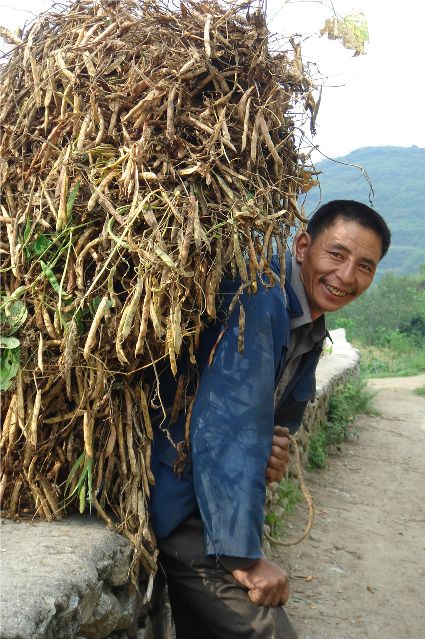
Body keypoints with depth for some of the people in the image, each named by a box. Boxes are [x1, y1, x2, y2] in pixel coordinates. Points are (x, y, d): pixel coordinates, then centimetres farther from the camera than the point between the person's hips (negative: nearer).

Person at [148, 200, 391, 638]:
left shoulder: (312, 327, 7)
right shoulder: (258, 300, -22)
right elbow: (226, 425, -29)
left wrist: (276, 446, -11)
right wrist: (242, 554, -28)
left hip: (213, 503, 9)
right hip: (183, 500, -9)